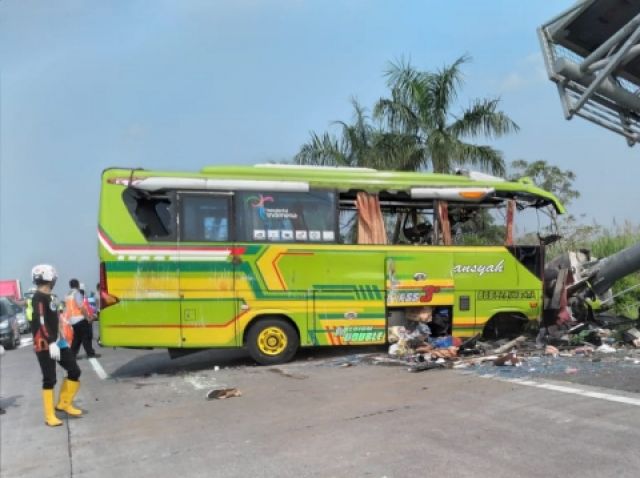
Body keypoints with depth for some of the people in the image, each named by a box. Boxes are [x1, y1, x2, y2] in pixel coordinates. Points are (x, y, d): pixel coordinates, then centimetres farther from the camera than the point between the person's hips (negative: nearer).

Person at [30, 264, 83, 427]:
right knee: (49, 380, -3)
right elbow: (41, 322, -23)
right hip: (45, 345, -9)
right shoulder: (39, 298, -14)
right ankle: (49, 416, 6)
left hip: (57, 342, 9)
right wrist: (51, 343, -27)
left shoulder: (49, 297, 15)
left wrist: (62, 339, 24)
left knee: (74, 371, 9)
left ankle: (64, 403, 24)